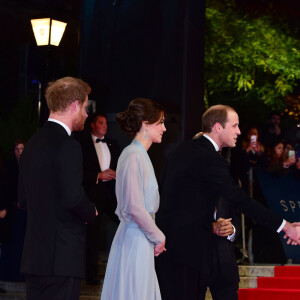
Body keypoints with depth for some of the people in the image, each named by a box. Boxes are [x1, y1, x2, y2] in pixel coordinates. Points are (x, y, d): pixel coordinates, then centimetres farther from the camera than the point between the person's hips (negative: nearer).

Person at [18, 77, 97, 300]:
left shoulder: (33, 143, 13)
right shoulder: (68, 146, -14)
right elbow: (73, 197, -21)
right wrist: (92, 213, -2)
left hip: (34, 256, 9)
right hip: (63, 257, -9)